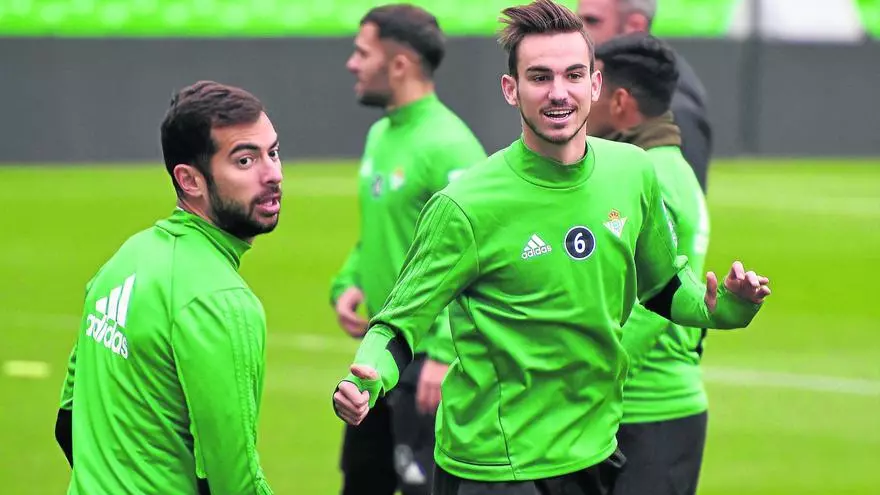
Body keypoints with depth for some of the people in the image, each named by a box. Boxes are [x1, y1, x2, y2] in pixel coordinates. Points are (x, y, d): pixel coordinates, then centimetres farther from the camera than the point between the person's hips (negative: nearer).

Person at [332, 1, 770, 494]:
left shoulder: (632, 172, -1)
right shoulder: (466, 207, -18)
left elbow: (665, 285, 15)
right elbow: (400, 324, -12)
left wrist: (723, 305, -4)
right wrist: (365, 382, -32)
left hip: (595, 450, 5)